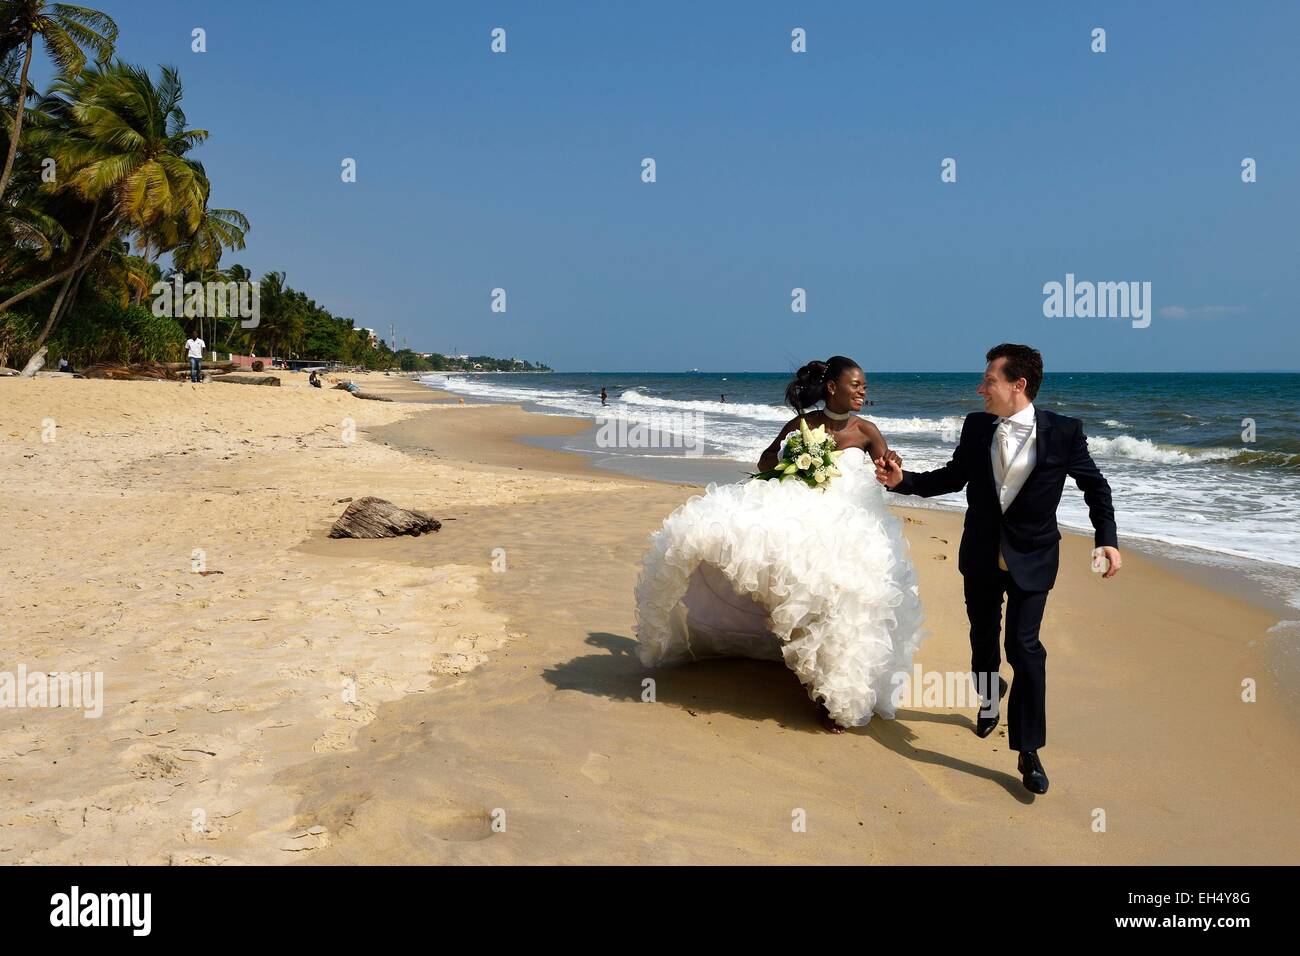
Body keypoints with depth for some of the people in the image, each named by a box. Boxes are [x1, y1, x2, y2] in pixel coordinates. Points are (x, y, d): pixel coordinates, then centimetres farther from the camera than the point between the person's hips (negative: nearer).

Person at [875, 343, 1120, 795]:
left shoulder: (1063, 432, -14)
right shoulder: (976, 426, -5)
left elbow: (1095, 485, 0)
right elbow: (953, 476, 8)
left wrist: (1106, 538, -9)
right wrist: (902, 481, -4)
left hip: (1031, 559, -4)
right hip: (981, 555, 4)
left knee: (1024, 646, -11)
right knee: (982, 635, 18)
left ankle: (1028, 750, 1)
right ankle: (990, 695, 49)